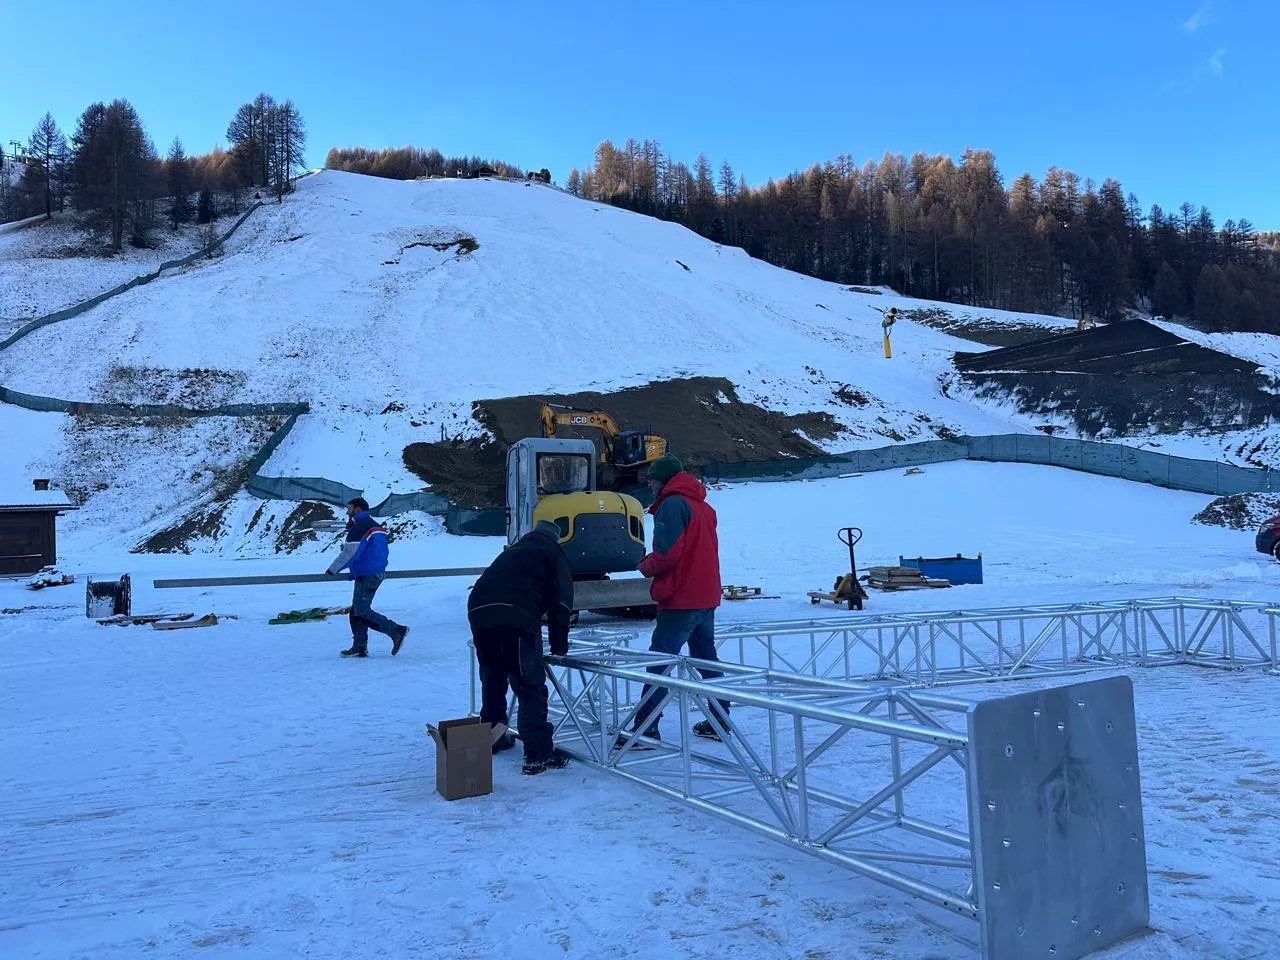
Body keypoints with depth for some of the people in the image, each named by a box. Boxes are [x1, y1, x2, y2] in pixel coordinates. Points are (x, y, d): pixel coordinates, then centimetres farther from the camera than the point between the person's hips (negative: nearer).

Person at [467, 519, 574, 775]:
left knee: (492, 680, 23)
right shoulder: (553, 554, 17)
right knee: (530, 687, -3)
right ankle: (539, 754, -5)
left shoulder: (513, 551, 36)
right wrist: (559, 645, 13)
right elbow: (560, 603, 6)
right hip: (515, 617, -7)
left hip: (478, 611, 7)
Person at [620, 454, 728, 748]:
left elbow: (666, 553, -20)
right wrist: (654, 566, 13)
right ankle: (719, 722, 21)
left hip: (681, 600, -9)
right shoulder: (703, 506, 16)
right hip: (706, 597, 9)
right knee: (706, 659, 16)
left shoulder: (672, 504, -11)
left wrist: (646, 566, -1)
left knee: (659, 662, -5)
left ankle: (645, 729, -5)